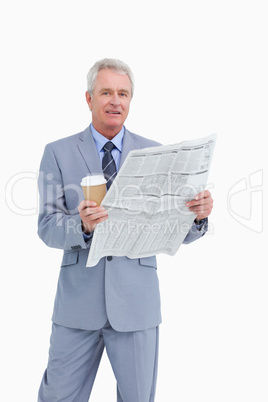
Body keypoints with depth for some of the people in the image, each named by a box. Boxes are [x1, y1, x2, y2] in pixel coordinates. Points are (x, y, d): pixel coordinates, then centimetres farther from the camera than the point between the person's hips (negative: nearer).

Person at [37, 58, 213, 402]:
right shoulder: (58, 153, 2)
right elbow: (47, 228, -5)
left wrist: (198, 214, -20)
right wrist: (82, 225, -26)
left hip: (136, 299, 1)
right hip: (78, 297, 0)